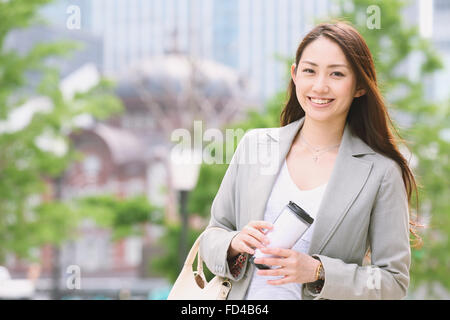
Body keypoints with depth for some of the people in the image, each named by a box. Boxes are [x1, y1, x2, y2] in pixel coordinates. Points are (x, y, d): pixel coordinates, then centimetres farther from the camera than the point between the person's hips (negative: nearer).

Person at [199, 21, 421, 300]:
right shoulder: (255, 145, 8)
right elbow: (212, 238, 12)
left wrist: (317, 271, -13)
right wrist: (235, 244, -8)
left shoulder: (382, 173, -2)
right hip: (247, 296, 4)